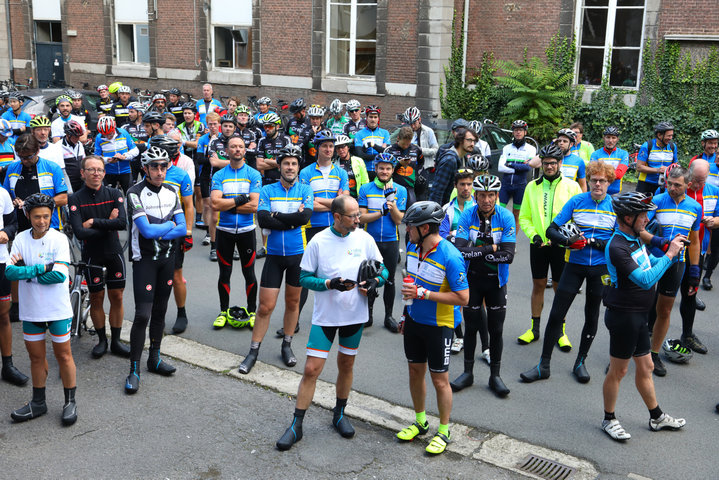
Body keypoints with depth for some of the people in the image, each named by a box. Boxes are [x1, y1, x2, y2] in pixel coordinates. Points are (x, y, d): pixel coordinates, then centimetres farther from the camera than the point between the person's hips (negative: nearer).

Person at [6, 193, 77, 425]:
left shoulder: (59, 239, -9)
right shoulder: (21, 239, 0)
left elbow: (60, 275, -18)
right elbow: (9, 271, -11)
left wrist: (25, 271, -13)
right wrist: (41, 268, -21)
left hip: (57, 309, -3)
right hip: (31, 310, 3)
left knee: (63, 355, 5)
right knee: (36, 357, 14)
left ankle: (70, 402, 18)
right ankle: (38, 403, 28)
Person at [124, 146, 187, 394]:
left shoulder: (170, 192, 4)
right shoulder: (136, 193, -13)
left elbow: (182, 229, -1)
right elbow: (147, 230, -22)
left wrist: (157, 232, -15)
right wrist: (169, 225, -6)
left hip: (167, 257, 5)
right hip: (144, 259, -5)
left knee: (160, 310, 13)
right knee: (143, 315, -9)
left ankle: (154, 358, 27)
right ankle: (134, 370, -1)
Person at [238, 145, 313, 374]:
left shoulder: (305, 190, 0)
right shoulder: (267, 190, 0)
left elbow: (305, 216, -17)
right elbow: (263, 220, -14)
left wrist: (276, 215, -13)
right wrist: (292, 220, -15)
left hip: (298, 254, 1)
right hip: (274, 254, -1)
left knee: (293, 302, 13)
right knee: (265, 306, -1)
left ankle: (287, 345, 30)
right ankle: (253, 352, 11)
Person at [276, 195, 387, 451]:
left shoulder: (364, 238, -2)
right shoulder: (318, 242, -9)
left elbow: (381, 269, 8)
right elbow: (304, 277, -5)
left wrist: (374, 282, -13)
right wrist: (329, 283, -21)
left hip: (355, 315, 3)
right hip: (325, 316, -2)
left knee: (346, 365, 15)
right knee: (312, 369, -4)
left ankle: (339, 414, 36)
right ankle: (296, 425, 9)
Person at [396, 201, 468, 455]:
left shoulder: (450, 257, -24)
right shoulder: (412, 246, -1)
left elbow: (463, 298, -23)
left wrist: (423, 293, -26)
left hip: (439, 325, -7)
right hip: (414, 321, 7)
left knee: (439, 379, 5)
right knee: (415, 372, 17)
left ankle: (444, 431, 24)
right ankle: (420, 422, 37)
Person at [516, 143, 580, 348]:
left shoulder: (571, 187, -2)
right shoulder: (532, 187, 4)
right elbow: (524, 217, 7)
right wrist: (533, 234, -10)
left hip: (561, 246, -2)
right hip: (538, 245, 2)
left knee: (560, 288, 6)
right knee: (538, 285, 11)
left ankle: (560, 331, 20)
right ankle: (535, 329, 23)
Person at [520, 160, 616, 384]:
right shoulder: (576, 201, -3)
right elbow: (551, 231, -5)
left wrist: (596, 243, -18)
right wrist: (568, 240, -23)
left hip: (600, 267, 1)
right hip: (575, 264, 0)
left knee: (592, 317, 12)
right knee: (556, 314, -2)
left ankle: (580, 362, 30)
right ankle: (544, 365, 9)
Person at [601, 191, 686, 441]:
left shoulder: (635, 239, 8)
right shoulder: (617, 247, -23)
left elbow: (652, 264, 18)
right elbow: (645, 280, -29)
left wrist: (671, 254, 0)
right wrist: (669, 254, -22)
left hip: (638, 315, 9)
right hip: (623, 315, -9)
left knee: (645, 367, 19)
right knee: (618, 371, 5)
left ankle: (657, 417, 34)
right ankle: (609, 420, 21)